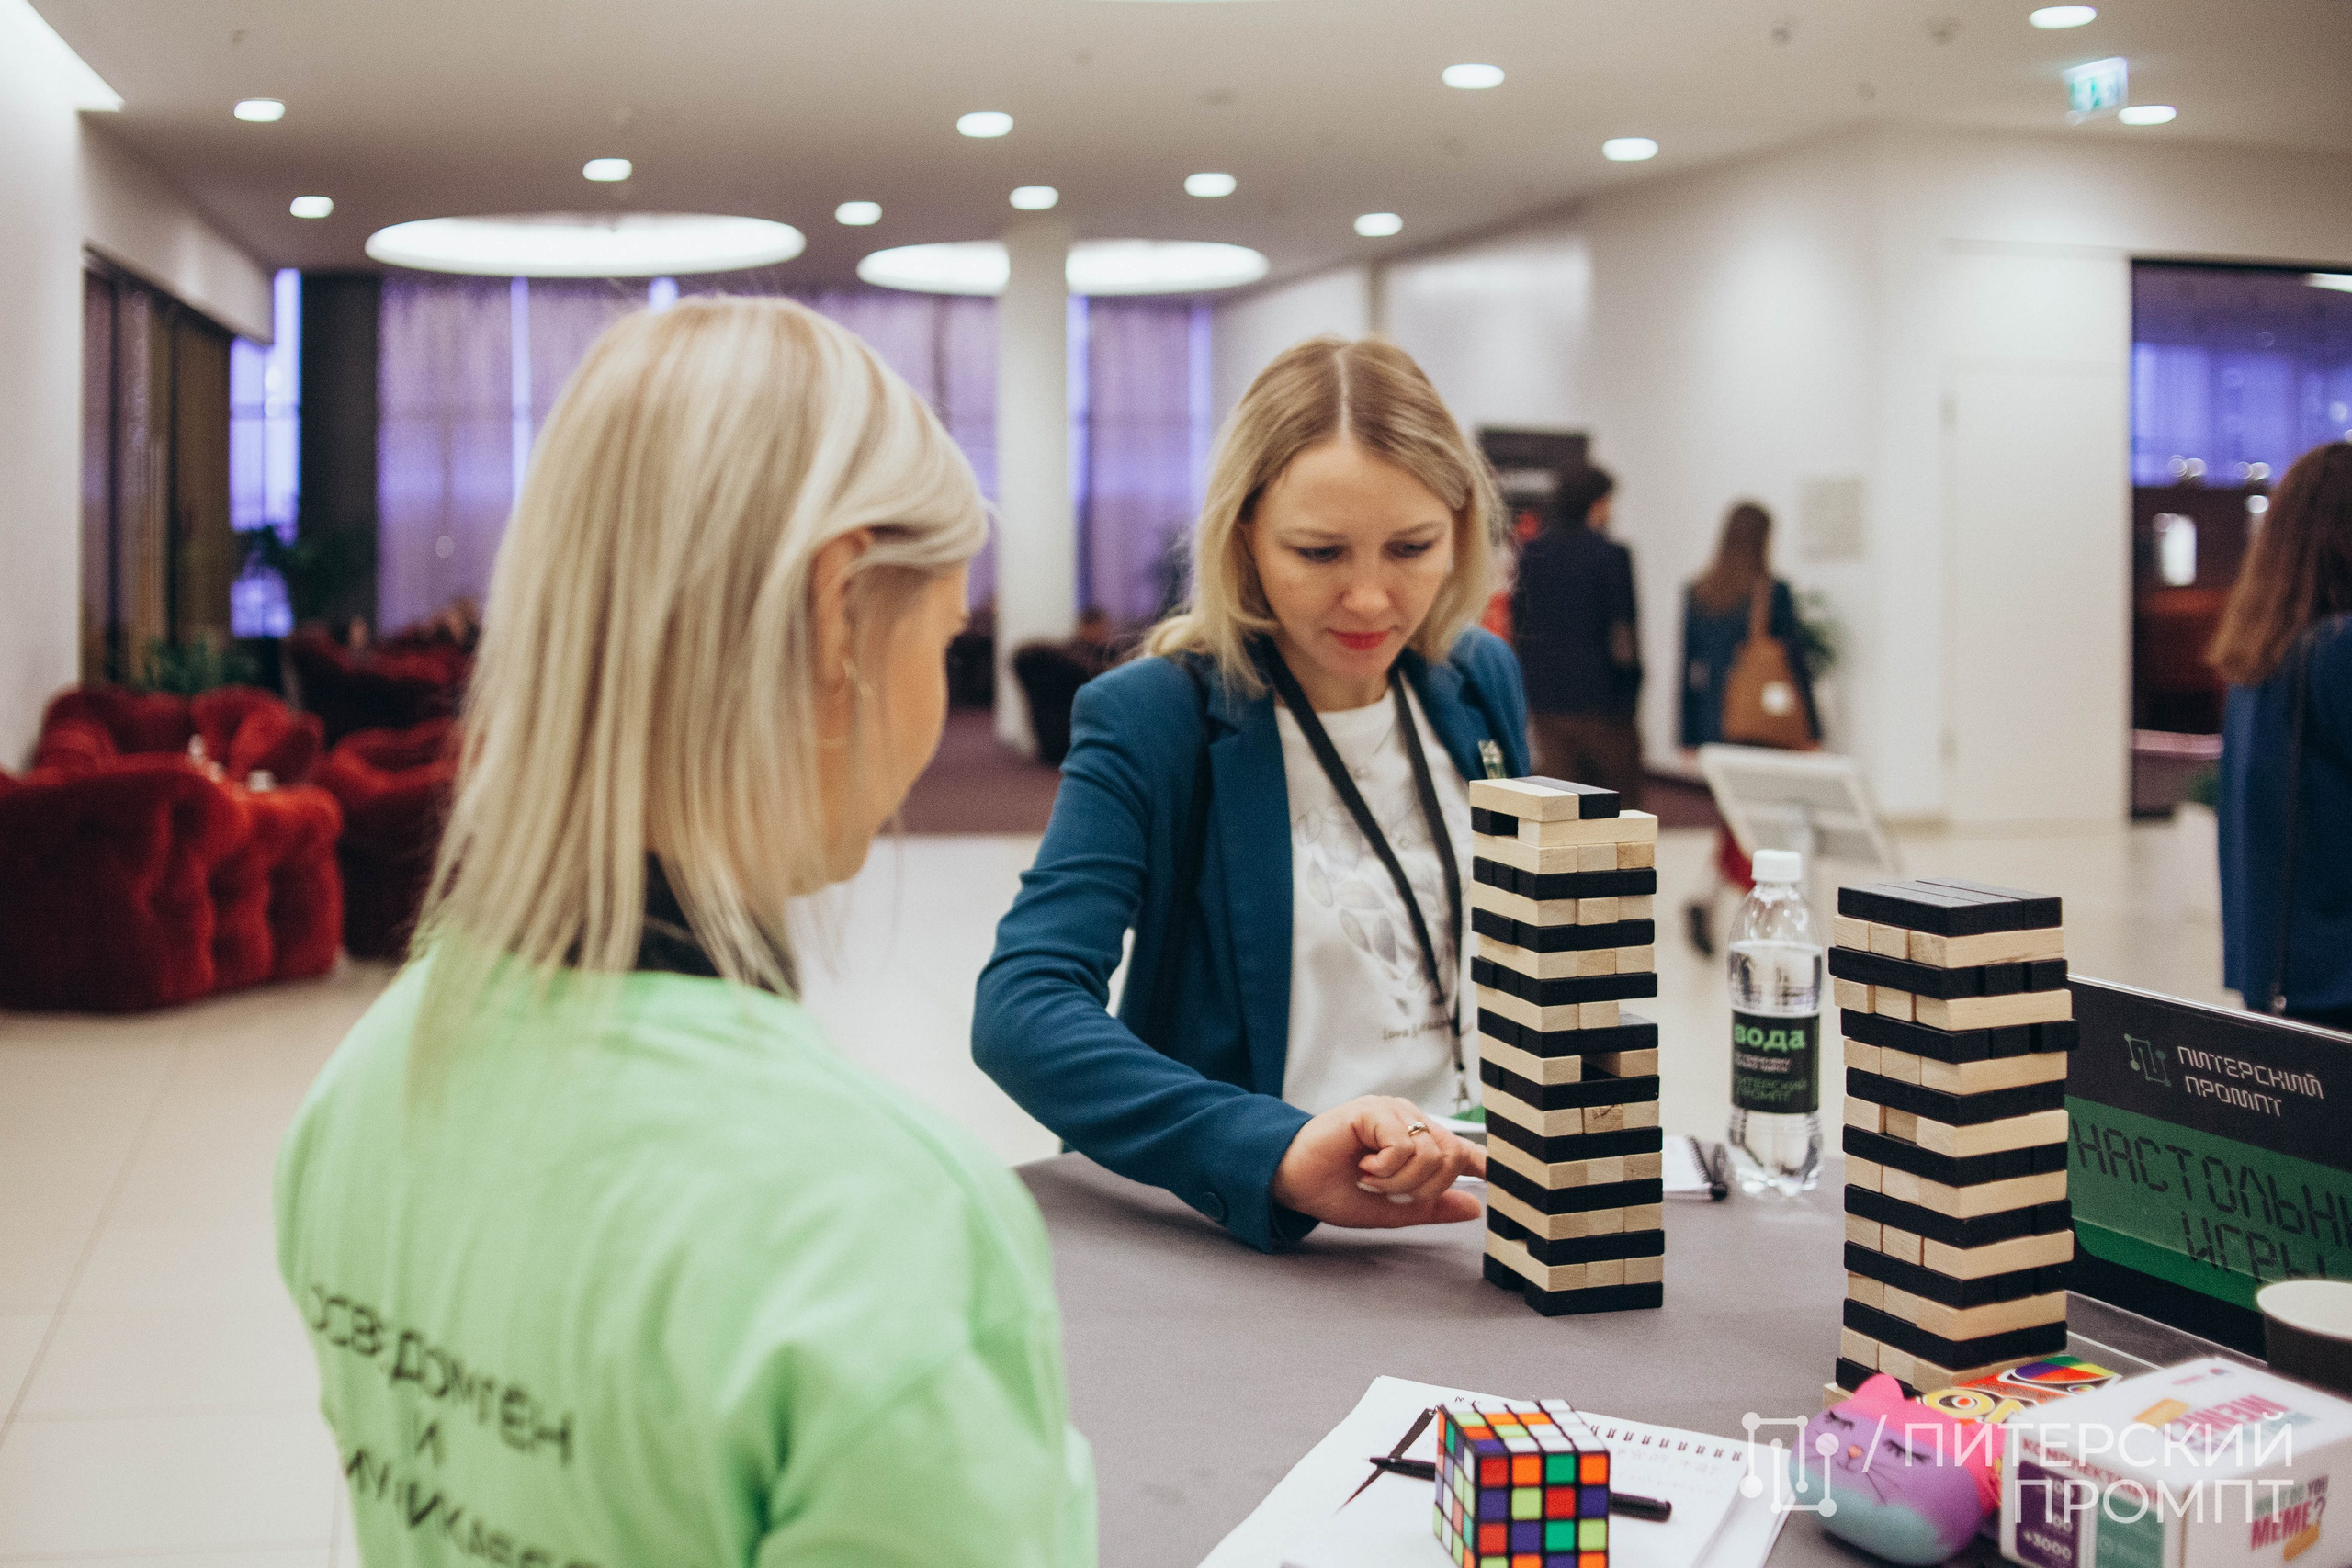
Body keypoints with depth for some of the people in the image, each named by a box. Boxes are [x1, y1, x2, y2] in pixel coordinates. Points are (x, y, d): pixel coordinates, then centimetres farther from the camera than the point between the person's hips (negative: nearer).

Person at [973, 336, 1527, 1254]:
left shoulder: (1479, 682, 5)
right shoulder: (1152, 721, -12)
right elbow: (1019, 1008, -24)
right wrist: (1277, 1154, -38)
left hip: (1473, 1199, 2)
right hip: (1245, 1233, -2)